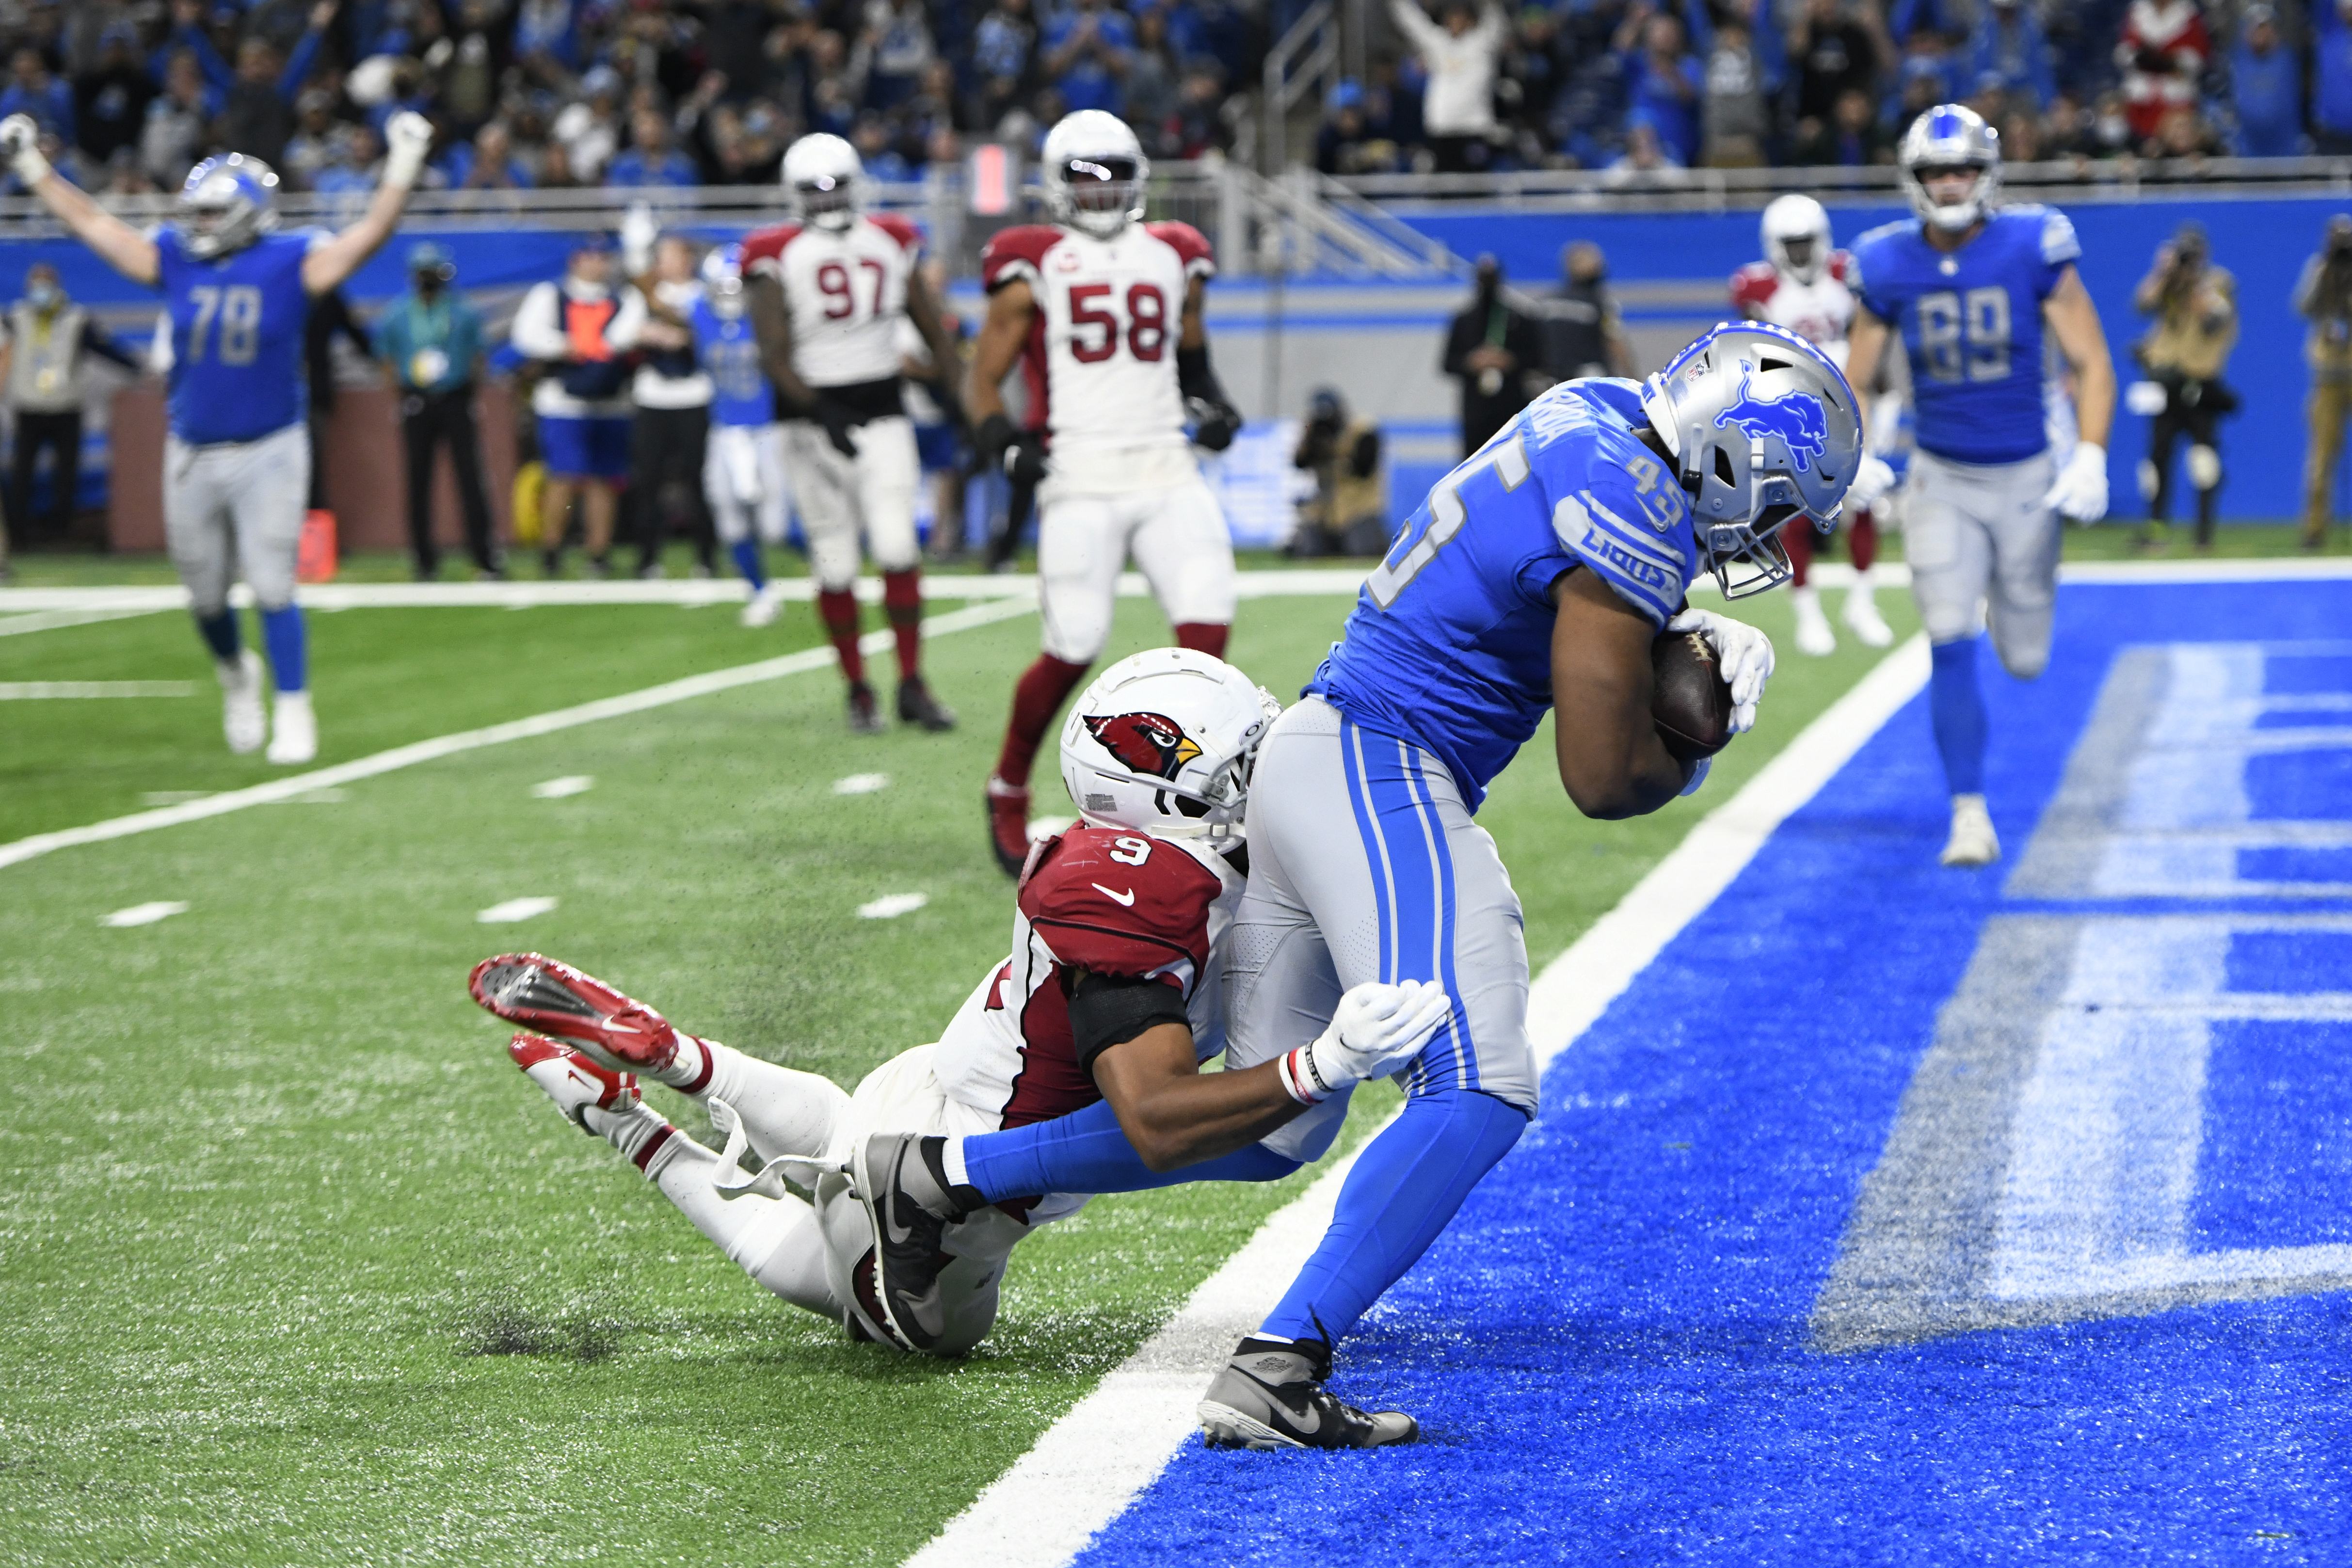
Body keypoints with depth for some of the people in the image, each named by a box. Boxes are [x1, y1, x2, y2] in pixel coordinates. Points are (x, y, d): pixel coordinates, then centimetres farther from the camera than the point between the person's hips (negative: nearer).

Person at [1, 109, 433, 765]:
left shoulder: (292, 264, -6)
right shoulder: (175, 260, 2)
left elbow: (370, 234, -10)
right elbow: (90, 223, 8)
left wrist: (403, 166, -18)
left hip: (267, 454, -4)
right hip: (192, 457, 4)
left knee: (271, 588, -9)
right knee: (207, 596, 12)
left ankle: (293, 713, 1)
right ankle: (235, 675, 41)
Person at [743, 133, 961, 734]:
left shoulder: (890, 242, 6)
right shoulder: (779, 257, -5)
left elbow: (933, 328, 14)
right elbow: (775, 356, -11)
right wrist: (819, 411, -25)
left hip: (883, 411, 2)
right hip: (815, 415, -2)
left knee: (898, 547, -9)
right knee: (836, 564, 1)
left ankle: (912, 684, -1)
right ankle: (858, 689, 12)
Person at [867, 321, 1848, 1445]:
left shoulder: (1587, 417, 13)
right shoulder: (1632, 510, -16)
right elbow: (1602, 780, -11)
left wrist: (1689, 634, 12)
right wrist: (1696, 752, 9)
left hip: (1307, 752, 10)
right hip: (1384, 775, -10)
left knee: (1277, 1120, 17)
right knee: (1478, 1092, -18)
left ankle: (939, 1178, 22)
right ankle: (1274, 1374, -24)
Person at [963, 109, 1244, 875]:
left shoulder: (1173, 259, 16)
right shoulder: (1034, 267, 3)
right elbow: (983, 379, 4)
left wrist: (1211, 405, 8)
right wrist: (1004, 442, -14)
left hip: (1168, 473, 4)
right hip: (1082, 481, -4)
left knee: (1207, 629, -11)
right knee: (1071, 653, -6)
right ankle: (1007, 792, 17)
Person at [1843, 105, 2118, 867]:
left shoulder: (2034, 248, -11)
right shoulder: (1890, 267, -6)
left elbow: (2091, 362, -7)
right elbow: (1854, 382, 4)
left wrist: (2091, 458, -20)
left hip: (2026, 480, 0)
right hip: (1940, 481, 0)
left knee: (2024, 660, 9)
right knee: (1952, 648, -13)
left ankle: (2013, 593, 47)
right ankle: (1969, 812, -3)